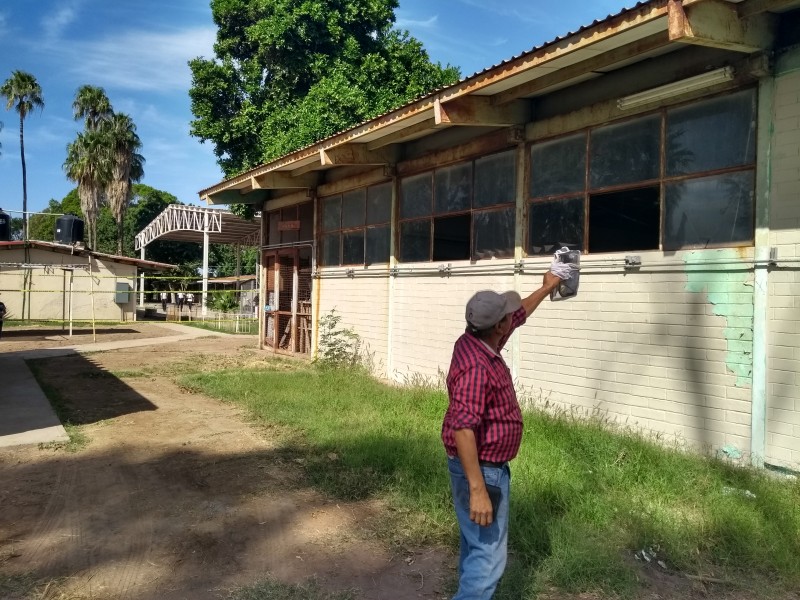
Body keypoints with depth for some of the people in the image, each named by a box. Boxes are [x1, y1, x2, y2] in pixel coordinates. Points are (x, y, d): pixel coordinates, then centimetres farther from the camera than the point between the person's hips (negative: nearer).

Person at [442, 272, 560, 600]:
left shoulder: (479, 341, 0)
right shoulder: (475, 366, -29)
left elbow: (520, 314, 20)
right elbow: (463, 428, -35)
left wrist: (547, 287, 31)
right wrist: (478, 490, -35)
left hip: (486, 464, 10)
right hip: (481, 469, -10)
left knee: (476, 545, 23)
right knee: (488, 554, -3)